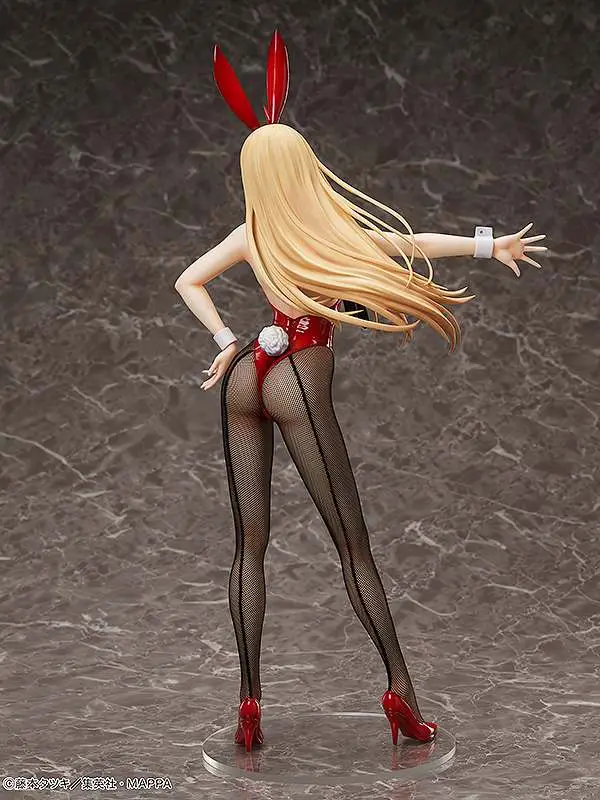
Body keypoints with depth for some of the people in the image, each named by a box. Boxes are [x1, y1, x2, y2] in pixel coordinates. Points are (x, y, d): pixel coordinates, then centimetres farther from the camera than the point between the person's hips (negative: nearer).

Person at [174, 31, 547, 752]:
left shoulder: (252, 232, 4)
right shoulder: (332, 228, -9)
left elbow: (187, 281, 7)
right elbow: (408, 244, -17)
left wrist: (227, 342, 4)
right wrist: (489, 243, -11)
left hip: (244, 378, 5)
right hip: (298, 383, -5)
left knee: (250, 543, 6)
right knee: (352, 544, 2)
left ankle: (249, 703, 3)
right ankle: (400, 689, 2)